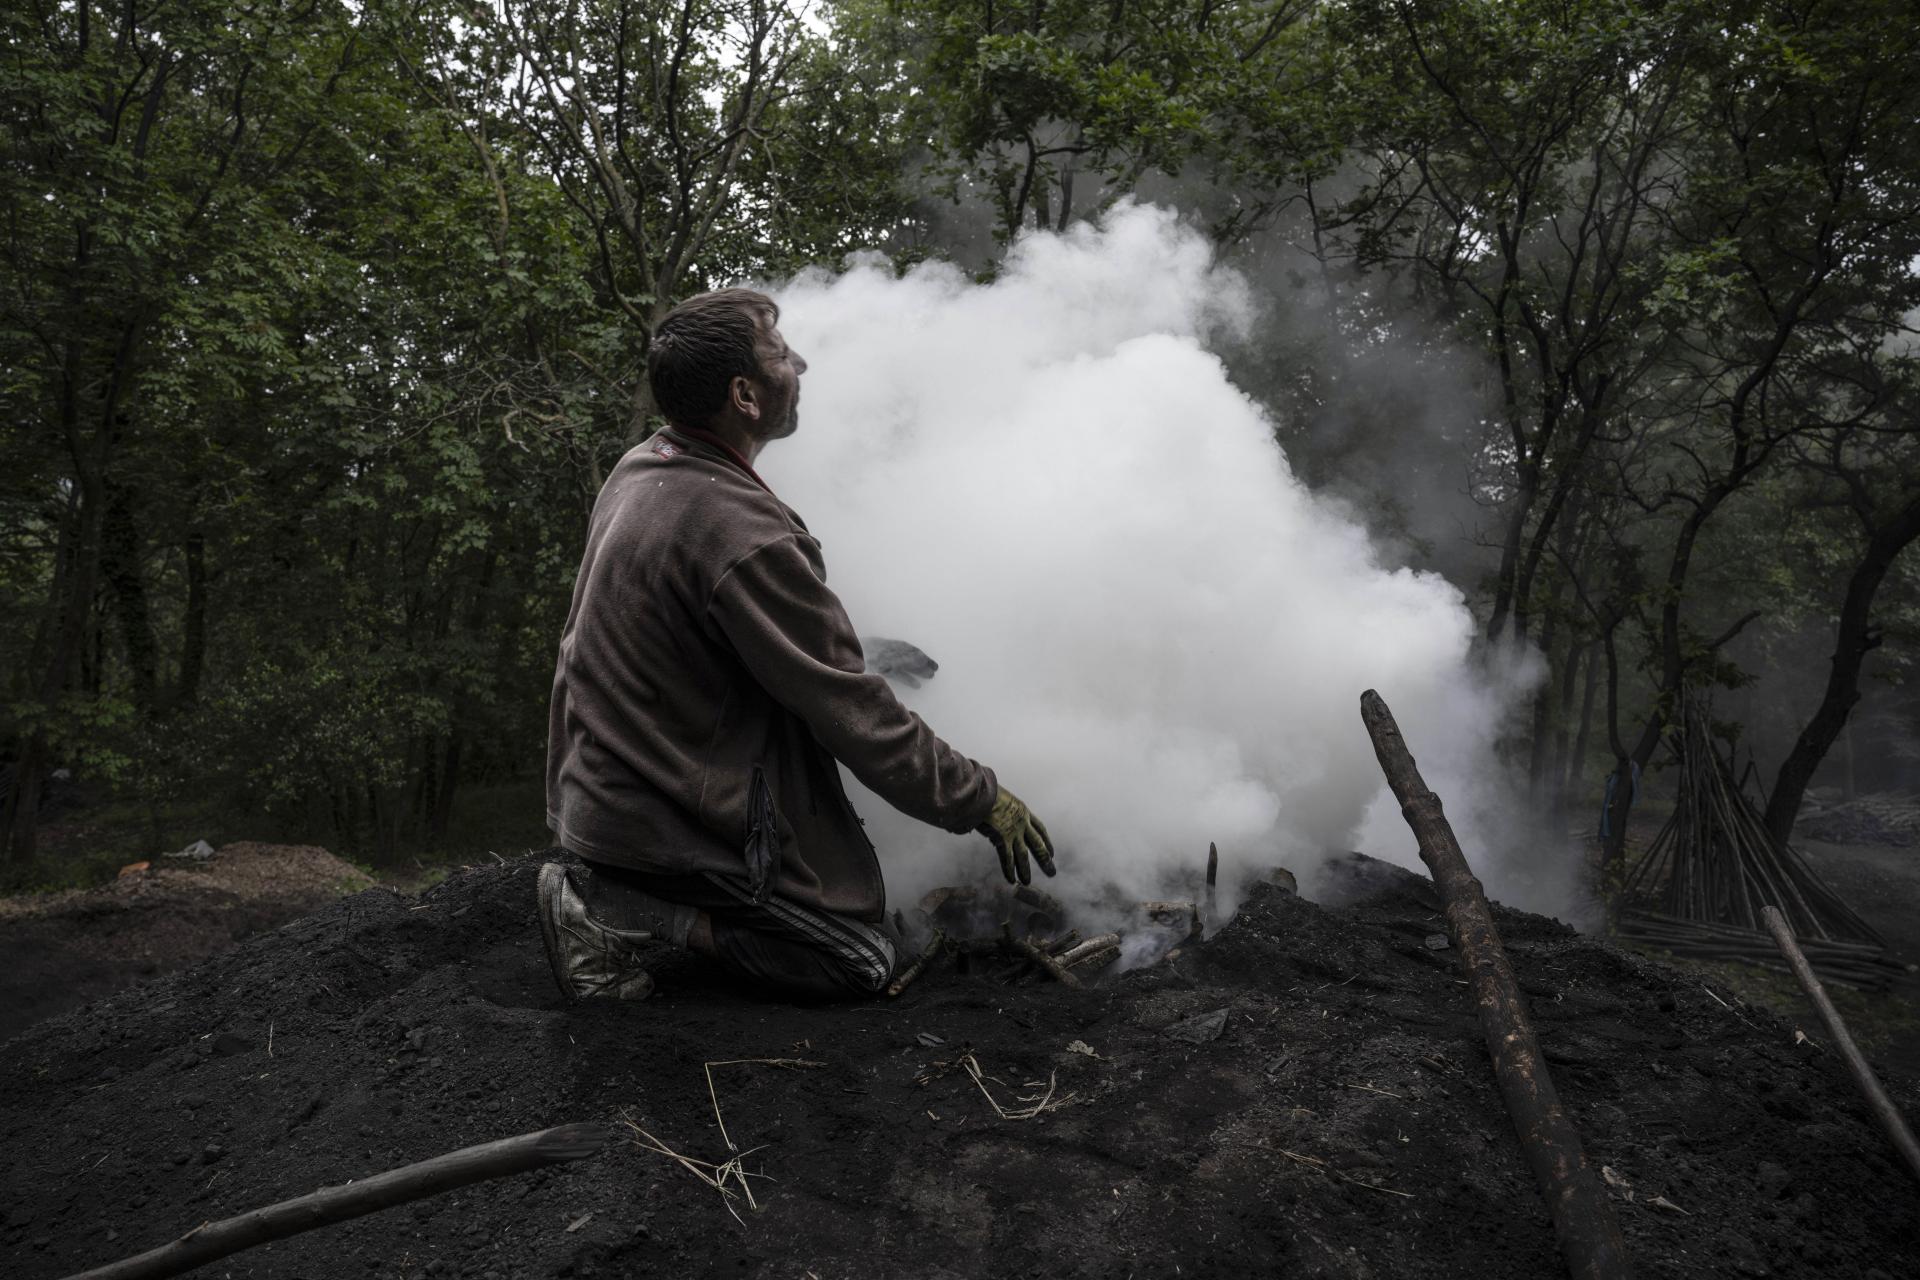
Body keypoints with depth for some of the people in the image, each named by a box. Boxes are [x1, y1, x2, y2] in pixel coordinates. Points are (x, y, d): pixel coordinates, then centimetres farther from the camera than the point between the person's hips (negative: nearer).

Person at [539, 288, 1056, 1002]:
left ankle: (602, 885, 13)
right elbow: (853, 716, -21)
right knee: (865, 963, -2)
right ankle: (631, 911, -7)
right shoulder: (745, 535, -27)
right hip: (673, 825, -10)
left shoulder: (637, 470, 3)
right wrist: (982, 802, -10)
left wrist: (858, 649, 18)